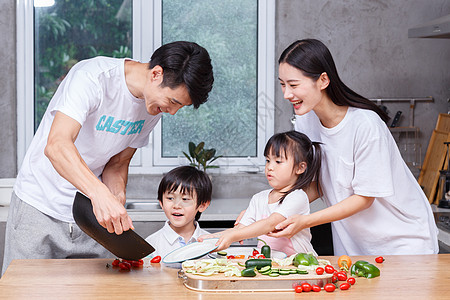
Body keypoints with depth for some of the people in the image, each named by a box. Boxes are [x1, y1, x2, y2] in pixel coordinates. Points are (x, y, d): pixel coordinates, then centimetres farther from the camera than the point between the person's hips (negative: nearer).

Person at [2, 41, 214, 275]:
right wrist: (100, 194, -50)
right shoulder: (92, 77, -24)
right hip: (40, 209, -5)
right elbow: (56, 145, -38)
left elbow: (118, 163, 5)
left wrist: (117, 198, -16)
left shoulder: (156, 104, -2)